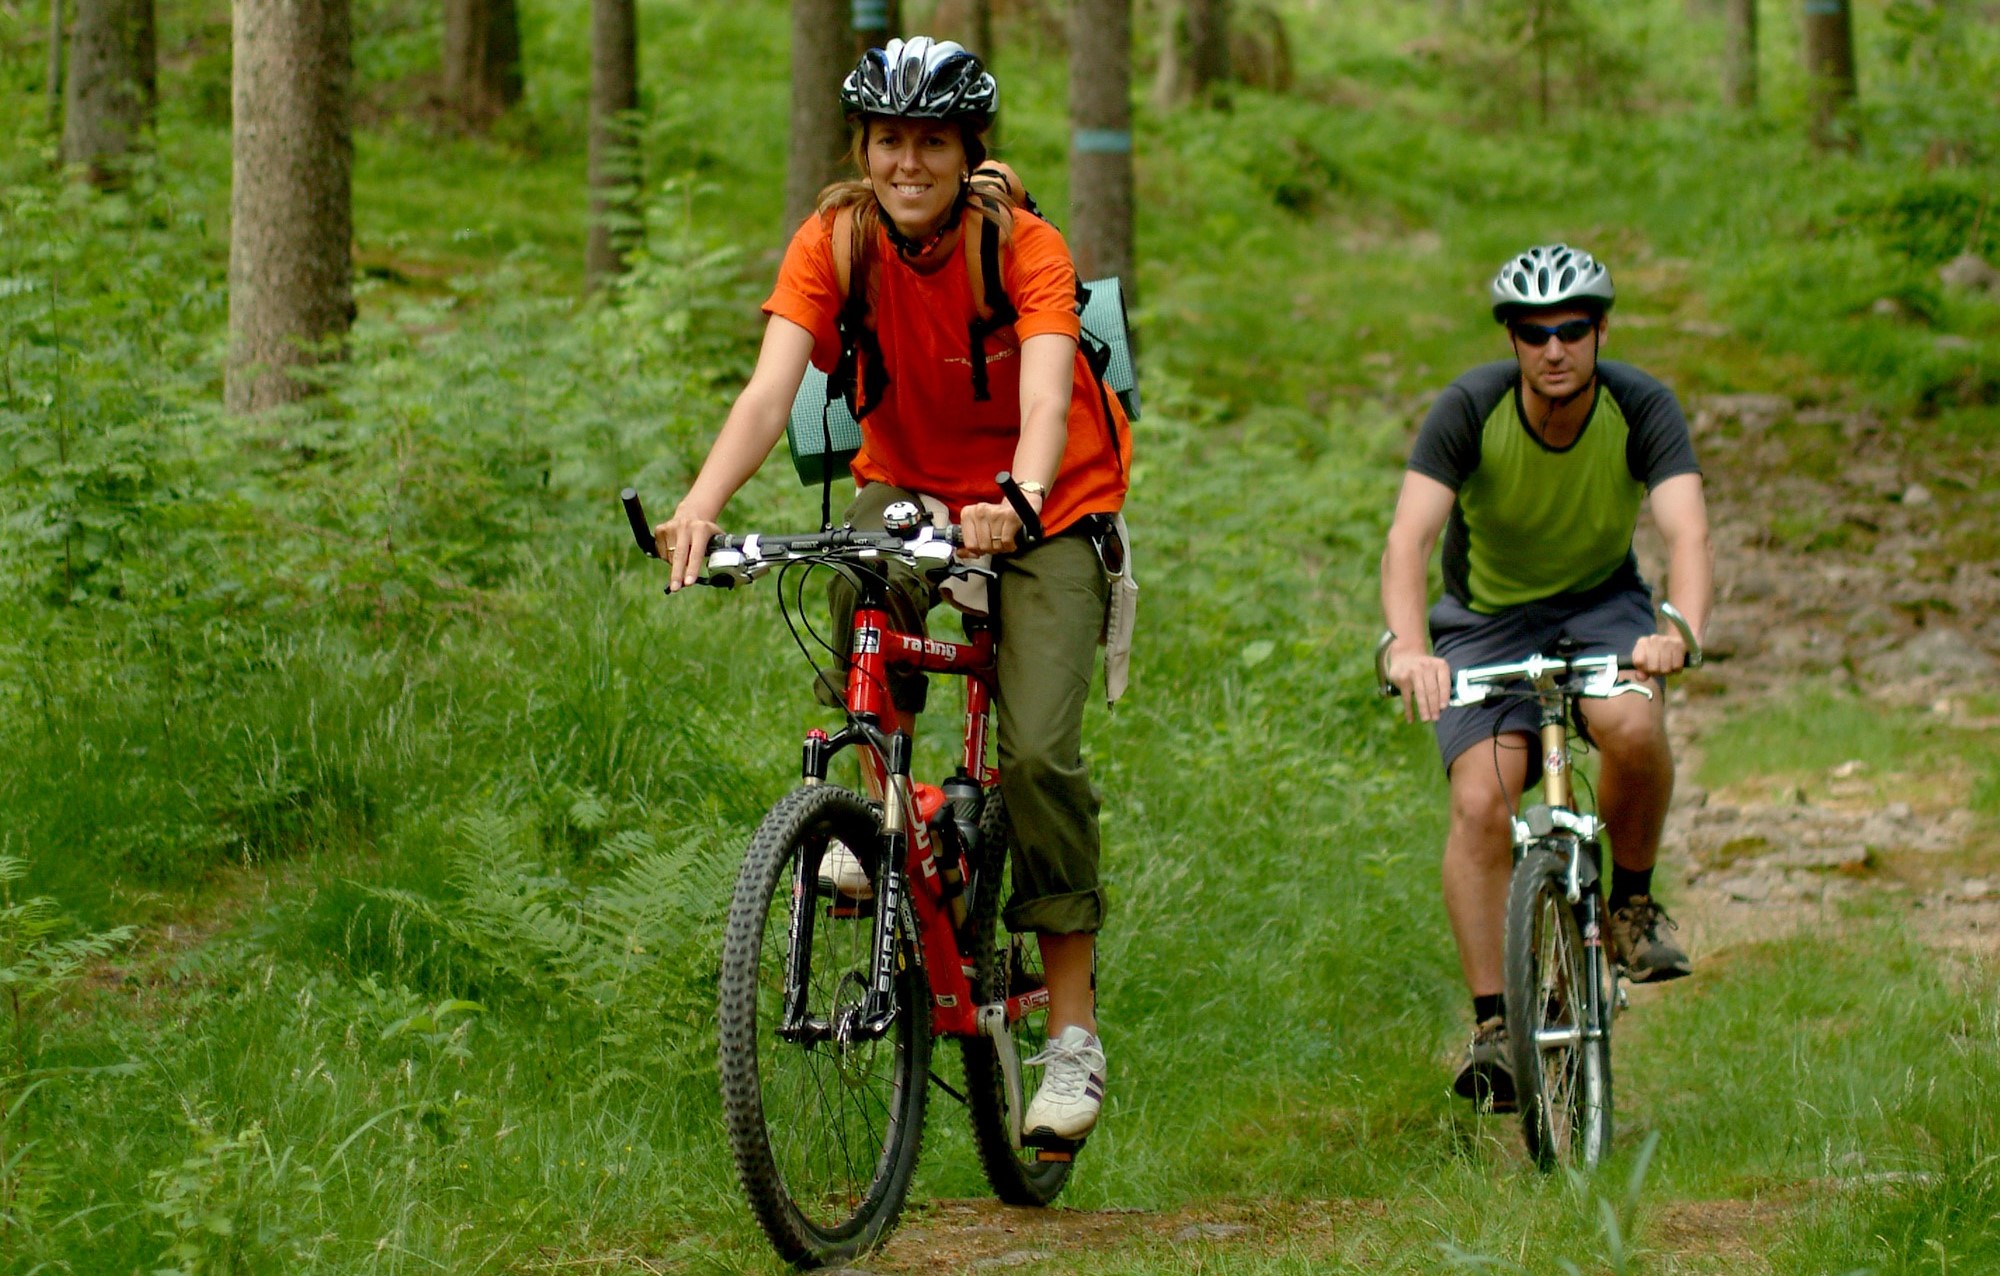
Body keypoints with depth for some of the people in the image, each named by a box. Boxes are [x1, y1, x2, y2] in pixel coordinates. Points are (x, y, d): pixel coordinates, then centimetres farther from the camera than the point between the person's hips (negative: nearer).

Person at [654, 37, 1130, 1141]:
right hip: (909, 485, 2)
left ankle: (1072, 1034, -7)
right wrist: (702, 501, -49)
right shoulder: (834, 244, -17)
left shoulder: (1024, 249, -23)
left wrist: (1020, 499, -61)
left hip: (1047, 508, -2)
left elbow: (1045, 398, -39)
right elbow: (770, 390, -30)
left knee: (1039, 751, -18)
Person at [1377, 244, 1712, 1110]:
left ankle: (1631, 900, -5)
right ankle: (1491, 1023, -15)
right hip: (1489, 616, 0)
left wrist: (1678, 631, -54)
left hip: (1602, 603, 0)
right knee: (1481, 803, -20)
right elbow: (1409, 537, -32)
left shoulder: (1642, 409, -20)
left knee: (1634, 729, -32)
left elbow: (1686, 531, -33)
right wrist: (1406, 646, -51)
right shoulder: (1470, 407, -22)